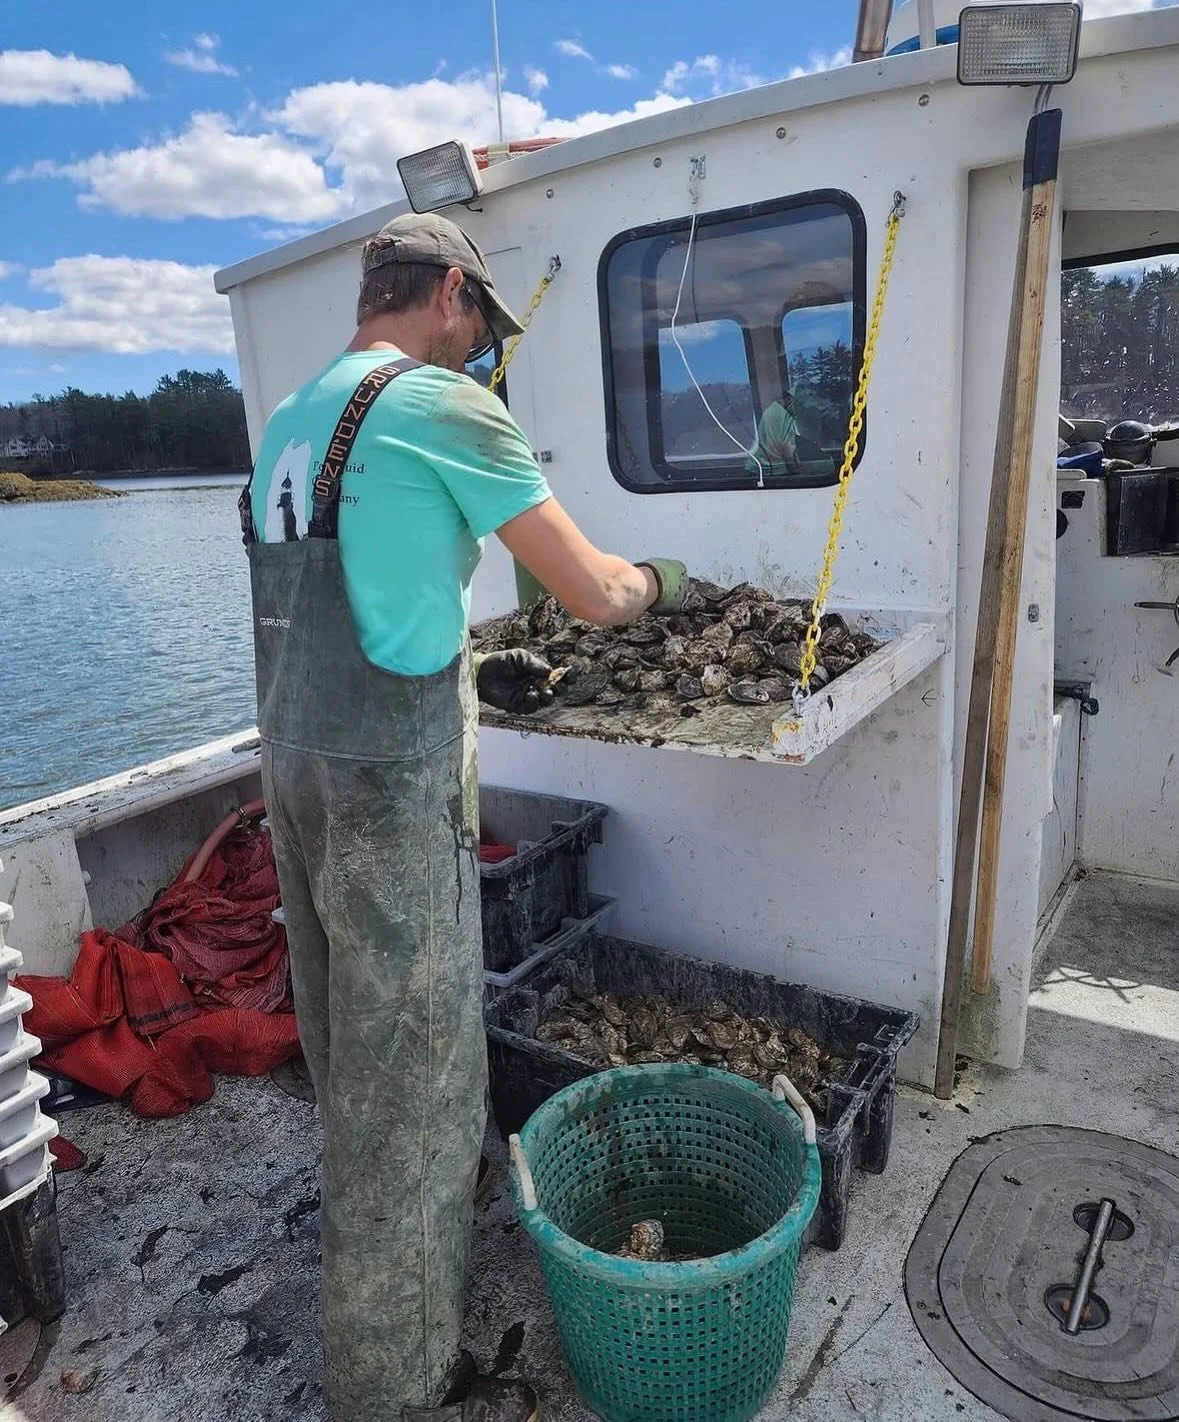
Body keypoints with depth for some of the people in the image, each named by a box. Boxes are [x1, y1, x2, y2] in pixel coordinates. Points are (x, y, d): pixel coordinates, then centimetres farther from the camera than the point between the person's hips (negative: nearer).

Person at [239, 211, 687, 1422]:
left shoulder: (289, 422, 14)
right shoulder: (443, 406, -11)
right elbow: (594, 593, -11)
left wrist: (470, 671, 19)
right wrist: (661, 582, 11)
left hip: (294, 763, 9)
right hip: (393, 784, -9)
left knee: (347, 1050, 25)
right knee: (412, 1082, 5)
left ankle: (369, 1230, 49)